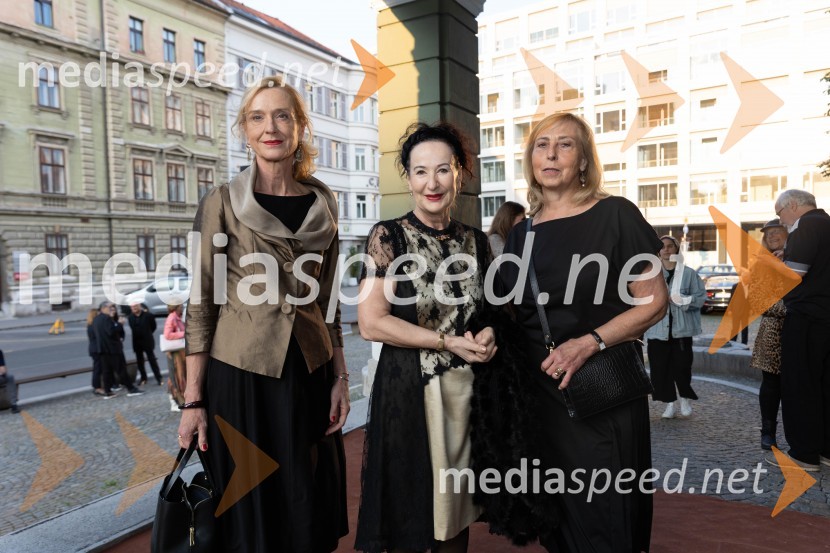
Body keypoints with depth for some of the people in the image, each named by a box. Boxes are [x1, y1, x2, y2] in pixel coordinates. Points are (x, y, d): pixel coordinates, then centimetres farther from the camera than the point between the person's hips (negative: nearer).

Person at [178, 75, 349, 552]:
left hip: (309, 372, 3)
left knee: (308, 511, 15)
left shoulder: (323, 202, 5)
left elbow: (327, 298, 9)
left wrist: (340, 376, 6)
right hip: (240, 374, -3)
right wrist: (193, 400, -7)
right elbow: (202, 303, -5)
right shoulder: (223, 202, -5)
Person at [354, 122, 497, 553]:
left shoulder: (475, 240, 6)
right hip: (407, 389, -4)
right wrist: (448, 342, -15)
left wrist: (488, 333, -4)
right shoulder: (388, 236, -7)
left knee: (456, 515, 17)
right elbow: (371, 323, -13)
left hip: (467, 388, 5)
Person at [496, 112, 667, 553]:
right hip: (541, 391, 4)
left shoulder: (614, 215, -6)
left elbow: (653, 302, -9)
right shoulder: (521, 234, 8)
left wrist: (589, 343, -21)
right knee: (557, 513, 16)